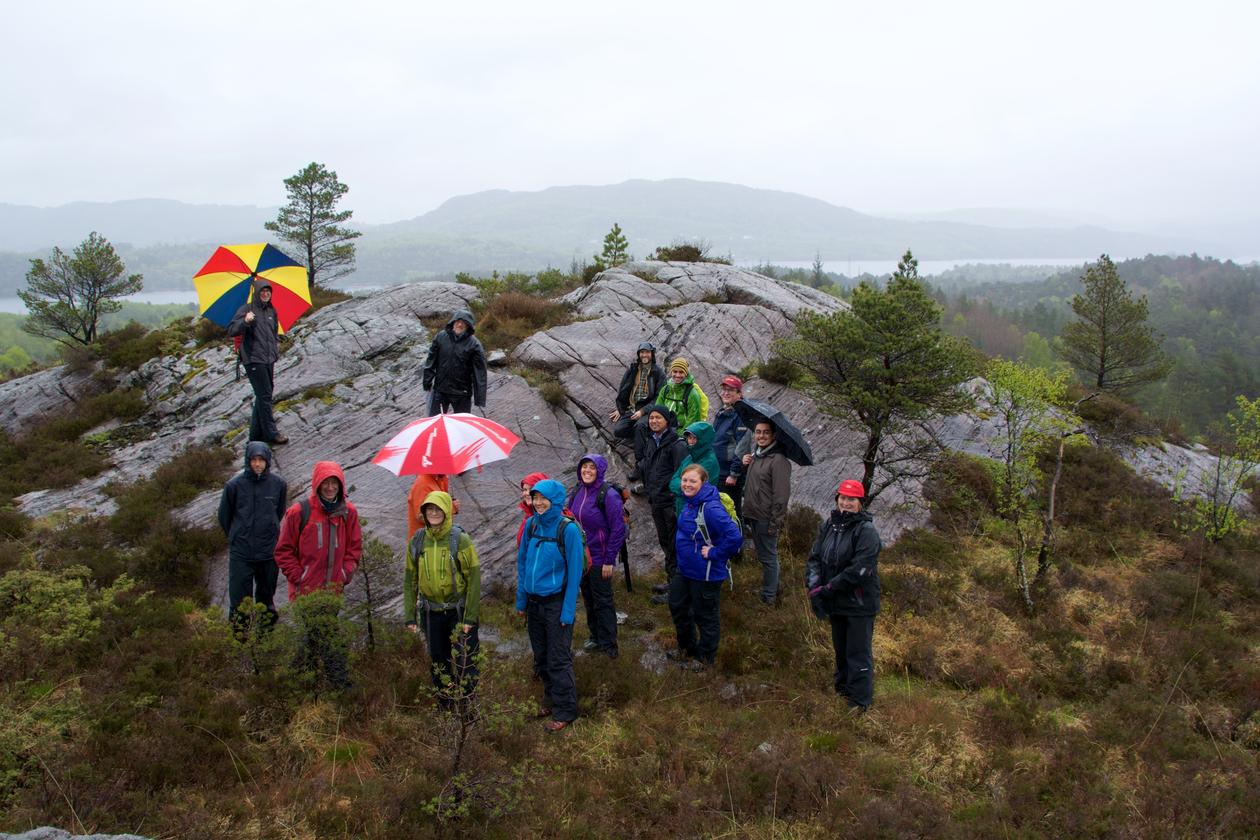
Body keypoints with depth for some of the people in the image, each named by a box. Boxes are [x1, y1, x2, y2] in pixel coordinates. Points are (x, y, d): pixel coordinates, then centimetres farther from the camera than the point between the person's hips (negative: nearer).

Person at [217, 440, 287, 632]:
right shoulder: (235, 484, -10)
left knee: (267, 595, 16)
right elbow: (224, 515, 5)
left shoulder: (279, 484, -5)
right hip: (241, 552, -2)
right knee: (239, 597, 0)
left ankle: (266, 629, 32)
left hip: (269, 551, 2)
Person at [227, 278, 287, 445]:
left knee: (263, 396, 12)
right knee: (265, 396, -7)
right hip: (254, 360, -7)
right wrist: (245, 321, -30)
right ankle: (271, 433, -3)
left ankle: (256, 433, 21)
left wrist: (277, 344, 11)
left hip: (269, 360, 7)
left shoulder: (272, 311, 15)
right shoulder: (247, 309, -5)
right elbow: (231, 330, -13)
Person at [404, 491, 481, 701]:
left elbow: (474, 579, -11)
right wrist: (409, 616, 2)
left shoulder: (461, 540, -11)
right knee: (438, 661, 13)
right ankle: (444, 707, 27)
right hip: (432, 612, 4)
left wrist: (470, 617, -14)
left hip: (459, 611, -4)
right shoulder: (417, 541, 0)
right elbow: (410, 581, 6)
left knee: (465, 663, -1)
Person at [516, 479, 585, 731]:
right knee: (541, 656, 17)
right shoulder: (531, 524, -1)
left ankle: (565, 710, 16)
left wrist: (568, 611, -14)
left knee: (558, 660, 2)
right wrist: (521, 600, 7)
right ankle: (550, 697, 36)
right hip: (534, 602, 5)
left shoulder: (568, 529, -16)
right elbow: (522, 562, 8)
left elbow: (575, 571, -13)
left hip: (557, 602, -5)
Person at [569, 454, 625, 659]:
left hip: (599, 558, -6)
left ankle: (608, 644, 16)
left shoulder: (608, 495, -17)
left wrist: (609, 560, -16)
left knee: (603, 601, 3)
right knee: (588, 598, 18)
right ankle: (595, 636, 33)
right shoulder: (577, 492, 3)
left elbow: (618, 529, -16)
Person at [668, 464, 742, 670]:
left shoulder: (711, 508, -29)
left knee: (705, 615, 10)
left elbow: (735, 536, -37)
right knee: (677, 606, 23)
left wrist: (714, 553, -25)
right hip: (685, 568, 9)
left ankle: (705, 657, 31)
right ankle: (687, 648, 45)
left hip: (706, 574, -9)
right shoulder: (690, 503, 0)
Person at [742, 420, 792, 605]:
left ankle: (769, 596, 16)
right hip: (752, 514, 9)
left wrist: (775, 522, -20)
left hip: (766, 518, -9)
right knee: (763, 555, 22)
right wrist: (745, 465, 2)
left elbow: (782, 494, -21)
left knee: (768, 557, 4)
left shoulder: (778, 460, -19)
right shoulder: (755, 455, 9)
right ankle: (772, 588, 37)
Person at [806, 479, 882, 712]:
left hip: (859, 604, -6)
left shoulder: (866, 531, -15)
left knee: (858, 654, 0)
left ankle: (859, 703, 10)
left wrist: (828, 588, -20)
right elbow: (814, 557, 3)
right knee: (841, 651, 21)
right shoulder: (829, 526, 5)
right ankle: (841, 690, 37)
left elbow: (858, 570, -22)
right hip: (836, 604, 6)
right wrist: (814, 586, -13)